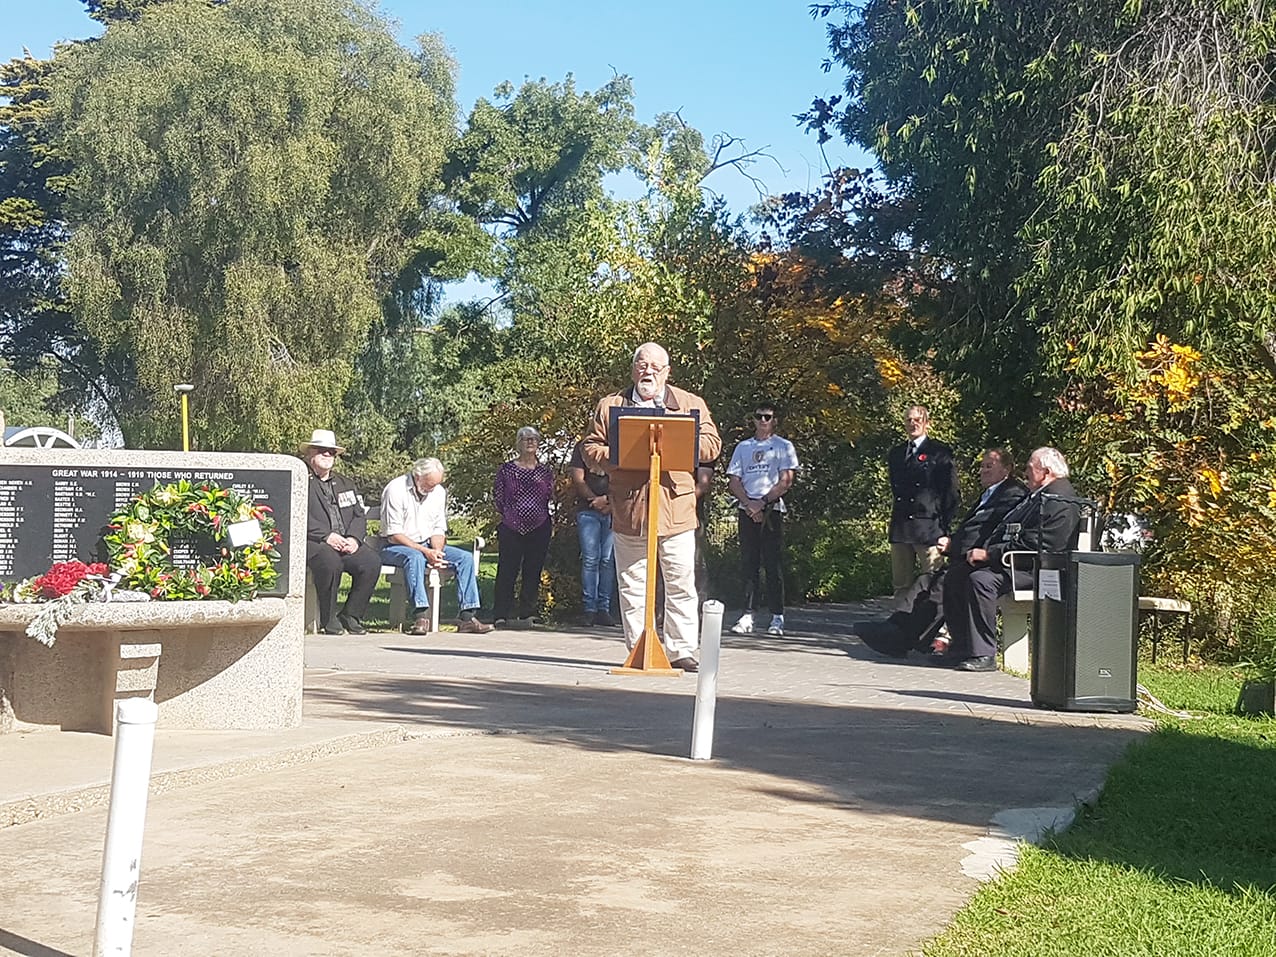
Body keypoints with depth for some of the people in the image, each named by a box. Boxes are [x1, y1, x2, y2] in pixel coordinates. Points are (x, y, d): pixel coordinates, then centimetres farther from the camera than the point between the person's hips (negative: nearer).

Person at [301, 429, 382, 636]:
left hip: (346, 544, 5)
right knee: (330, 560, -37)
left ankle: (351, 615, -8)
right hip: (312, 543, -5)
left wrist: (354, 538, -4)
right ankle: (328, 620, -18)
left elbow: (359, 515, 18)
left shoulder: (345, 484, 28)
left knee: (371, 560, -24)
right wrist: (326, 536, -18)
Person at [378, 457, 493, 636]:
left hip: (427, 546, 6)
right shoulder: (396, 489, -14)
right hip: (396, 548, -6)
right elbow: (394, 534, -17)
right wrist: (425, 552, -24)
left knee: (466, 558, -13)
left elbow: (439, 529, 9)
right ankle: (421, 617, -45)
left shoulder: (439, 492, 6)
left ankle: (468, 616, -19)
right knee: (415, 557, -39)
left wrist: (437, 551, -14)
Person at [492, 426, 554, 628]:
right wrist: (506, 515, 4)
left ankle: (526, 615, 8)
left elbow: (550, 498, 15)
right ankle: (501, 615, -3)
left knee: (533, 572, 2)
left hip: (539, 528, 2)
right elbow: (497, 497, 8)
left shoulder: (545, 471, 11)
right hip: (511, 528, -2)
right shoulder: (506, 470, 5)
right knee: (507, 571, -6)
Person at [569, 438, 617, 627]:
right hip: (588, 510, -1)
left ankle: (604, 608, 0)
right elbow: (578, 479, 3)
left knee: (608, 560, -3)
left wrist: (607, 499, -10)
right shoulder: (582, 447, 10)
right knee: (590, 559, -6)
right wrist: (595, 501, -6)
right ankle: (589, 609, -5)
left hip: (613, 510, 1)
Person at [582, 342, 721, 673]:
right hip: (628, 512, 1)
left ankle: (682, 650, 7)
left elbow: (711, 445, 2)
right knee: (632, 586, 5)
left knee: (681, 585, 0)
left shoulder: (691, 404, 10)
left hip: (675, 507, -1)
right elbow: (591, 449, 6)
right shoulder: (610, 407, 11)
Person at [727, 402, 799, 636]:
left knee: (773, 565, -5)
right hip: (746, 511, 3)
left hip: (772, 510, -3)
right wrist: (749, 504, -7)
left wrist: (763, 502, -11)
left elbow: (785, 481, -3)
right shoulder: (743, 447, 16)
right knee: (748, 564, 1)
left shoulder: (783, 446, 6)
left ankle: (777, 617, -3)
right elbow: (733, 481, 9)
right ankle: (748, 615, 1)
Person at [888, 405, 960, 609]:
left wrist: (945, 525, -6)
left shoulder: (939, 453, 0)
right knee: (901, 584, 7)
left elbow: (951, 493, -2)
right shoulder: (895, 454, 18)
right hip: (900, 528, 6)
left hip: (929, 526, -5)